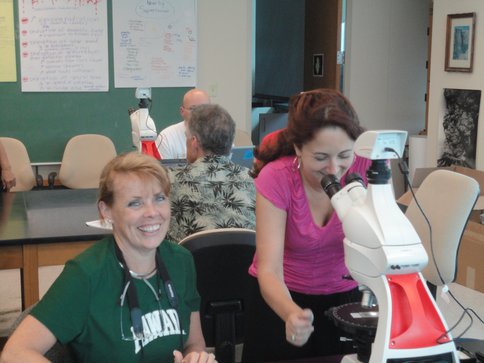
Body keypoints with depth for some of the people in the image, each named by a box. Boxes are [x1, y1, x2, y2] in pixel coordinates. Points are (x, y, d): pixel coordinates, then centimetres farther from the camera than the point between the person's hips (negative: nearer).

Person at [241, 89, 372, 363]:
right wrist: (292, 314, -50)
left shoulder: (367, 166, -21)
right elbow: (269, 270, -29)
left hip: (344, 294, 2)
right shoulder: (276, 179, -25)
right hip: (282, 298, -1)